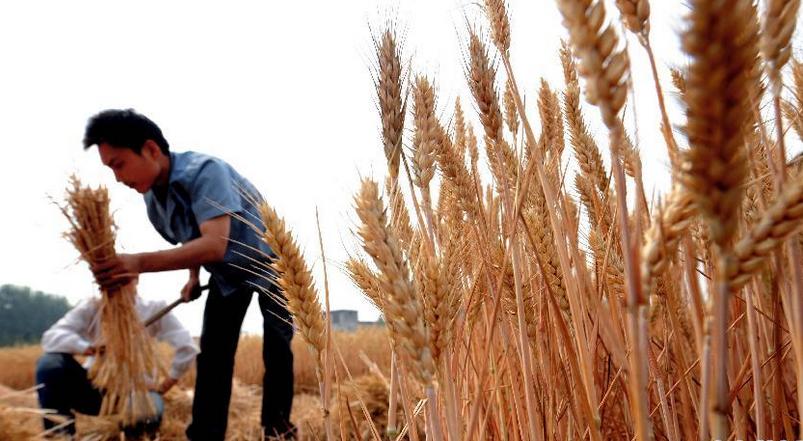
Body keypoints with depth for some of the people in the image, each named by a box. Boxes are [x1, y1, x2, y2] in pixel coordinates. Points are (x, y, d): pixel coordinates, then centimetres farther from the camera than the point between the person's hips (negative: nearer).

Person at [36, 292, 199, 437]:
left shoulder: (152, 310, -7)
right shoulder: (91, 307, -5)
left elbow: (187, 348, -10)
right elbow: (50, 337, -18)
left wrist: (161, 389, -7)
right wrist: (88, 348, -36)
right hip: (95, 387, 2)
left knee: (145, 417, -36)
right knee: (49, 363, -23)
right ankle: (60, 434, -7)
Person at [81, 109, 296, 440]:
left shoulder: (205, 171, -35)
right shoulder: (152, 197, -10)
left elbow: (215, 244, -49)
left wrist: (141, 262, -55)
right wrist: (193, 276, -5)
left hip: (268, 258, -6)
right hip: (226, 273, 7)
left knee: (277, 347, -8)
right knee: (212, 354, 0)